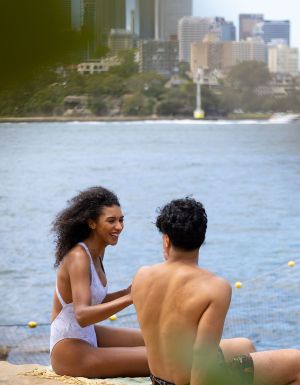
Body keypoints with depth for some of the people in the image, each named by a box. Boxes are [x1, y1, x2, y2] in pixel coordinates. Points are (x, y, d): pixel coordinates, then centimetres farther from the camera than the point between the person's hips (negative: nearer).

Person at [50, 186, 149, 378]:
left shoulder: (97, 252, 7)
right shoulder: (79, 258, -22)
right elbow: (82, 315, -33)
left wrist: (127, 292, -1)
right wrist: (128, 299, -41)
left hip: (89, 335, 10)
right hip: (71, 351, -10)